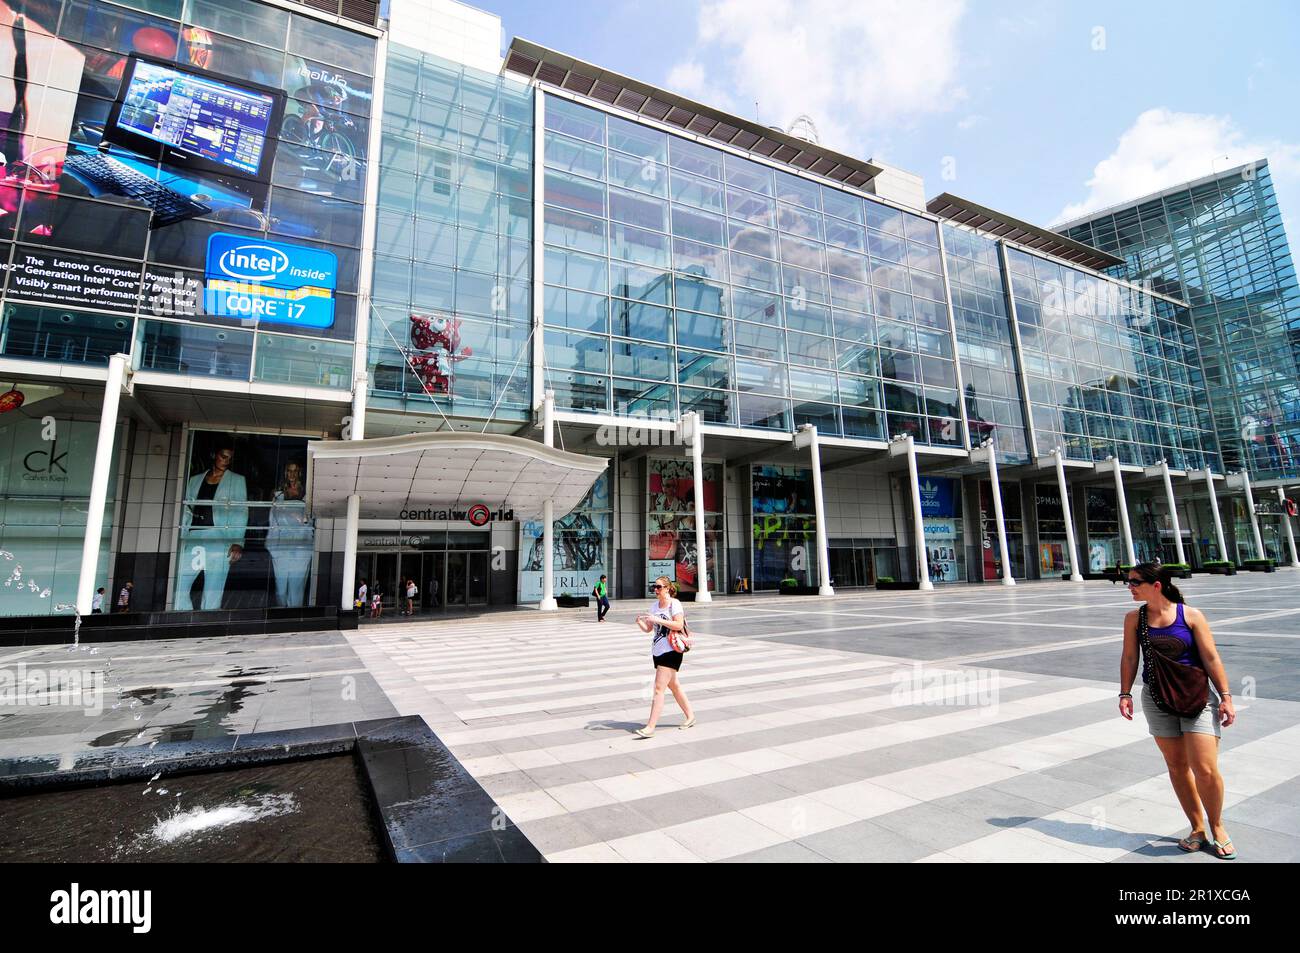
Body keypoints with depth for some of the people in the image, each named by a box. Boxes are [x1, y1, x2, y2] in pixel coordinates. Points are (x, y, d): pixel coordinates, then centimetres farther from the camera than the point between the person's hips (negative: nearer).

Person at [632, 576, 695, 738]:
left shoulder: (674, 604, -9)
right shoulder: (654, 605, 12)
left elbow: (679, 625, -21)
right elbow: (648, 628, 12)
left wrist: (658, 620, -24)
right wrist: (639, 622, -9)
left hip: (671, 651, -8)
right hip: (657, 651, 8)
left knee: (659, 688, -11)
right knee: (673, 686, 18)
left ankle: (650, 727, -9)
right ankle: (690, 716, 34)